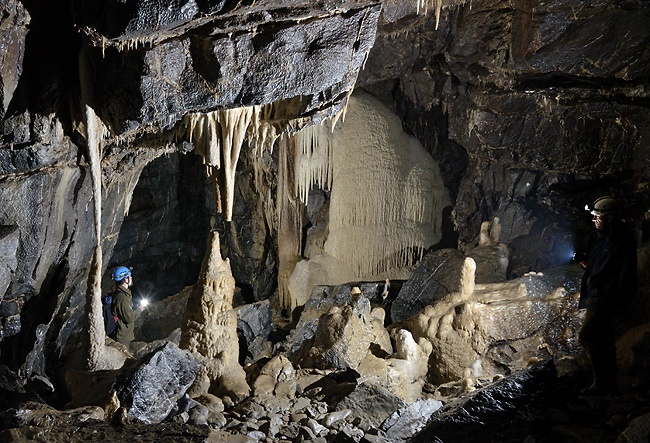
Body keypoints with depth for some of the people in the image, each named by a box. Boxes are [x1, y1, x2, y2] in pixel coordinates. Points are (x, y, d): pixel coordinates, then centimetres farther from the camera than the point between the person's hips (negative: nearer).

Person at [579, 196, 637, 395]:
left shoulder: (623, 241, -15)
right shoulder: (605, 237, 15)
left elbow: (626, 275, -19)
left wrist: (617, 303, -21)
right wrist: (589, 266, 10)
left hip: (605, 298, -10)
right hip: (596, 297, 10)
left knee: (587, 335, -15)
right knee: (603, 340, 14)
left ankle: (603, 383, -8)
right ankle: (608, 385, 24)